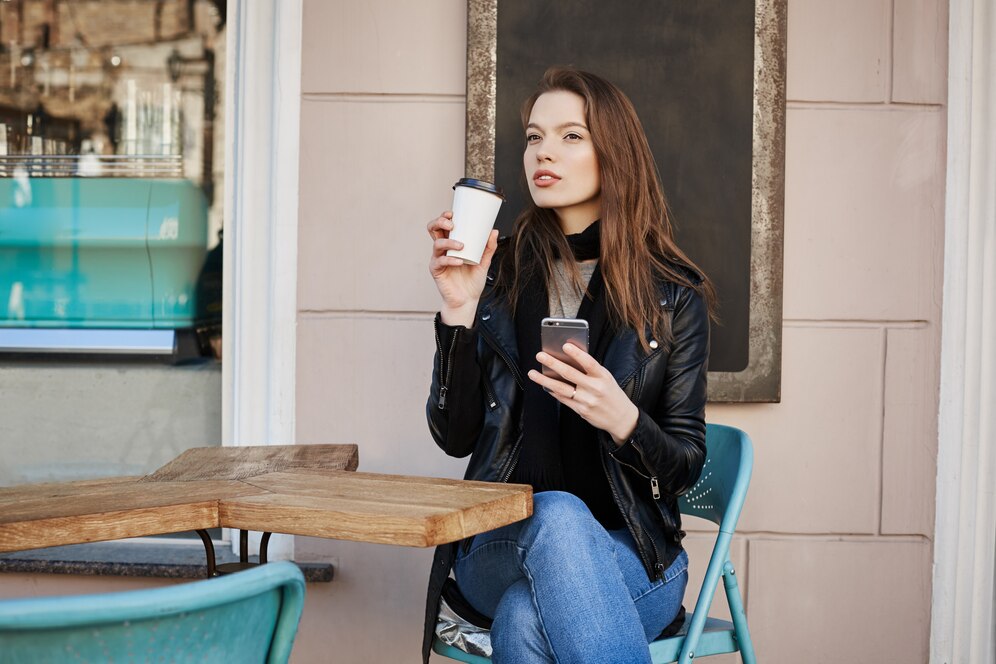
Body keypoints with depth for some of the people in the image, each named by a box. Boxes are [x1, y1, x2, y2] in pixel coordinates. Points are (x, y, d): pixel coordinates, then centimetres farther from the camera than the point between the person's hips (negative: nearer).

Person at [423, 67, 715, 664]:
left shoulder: (673, 294, 1)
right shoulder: (499, 274, 6)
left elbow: (686, 465, 2)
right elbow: (455, 436, 1)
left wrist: (623, 421, -20)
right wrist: (460, 313, -12)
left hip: (629, 550, -2)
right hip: (501, 547, 2)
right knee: (558, 516, -35)